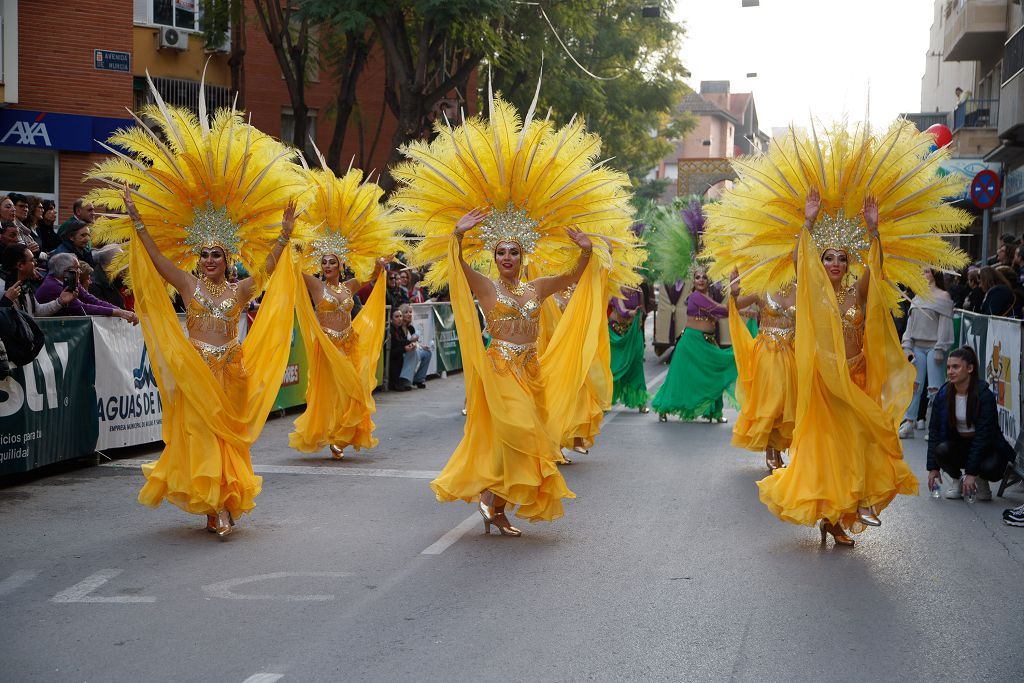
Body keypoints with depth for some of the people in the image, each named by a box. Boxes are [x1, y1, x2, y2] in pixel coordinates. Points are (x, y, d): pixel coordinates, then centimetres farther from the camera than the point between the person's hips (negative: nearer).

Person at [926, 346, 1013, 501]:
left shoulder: (985, 395, -20)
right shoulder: (943, 394, -8)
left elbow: (983, 435, -22)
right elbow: (934, 430, -6)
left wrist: (972, 472, -25)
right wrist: (933, 467, -12)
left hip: (987, 446, -3)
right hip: (957, 444, 3)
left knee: (991, 468, -33)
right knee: (941, 450, -30)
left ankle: (981, 481, 5)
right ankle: (956, 479, 2)